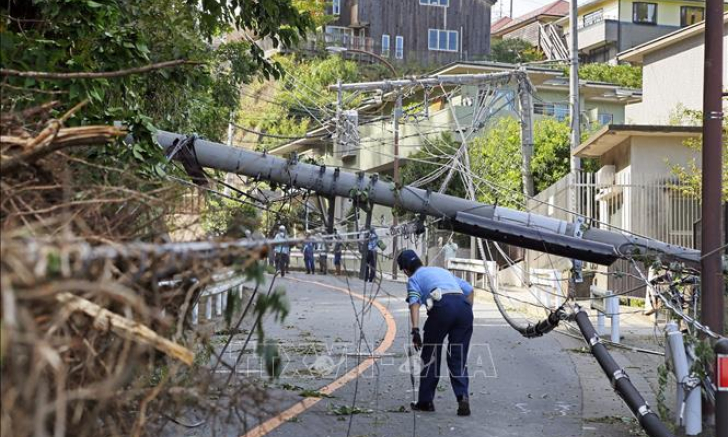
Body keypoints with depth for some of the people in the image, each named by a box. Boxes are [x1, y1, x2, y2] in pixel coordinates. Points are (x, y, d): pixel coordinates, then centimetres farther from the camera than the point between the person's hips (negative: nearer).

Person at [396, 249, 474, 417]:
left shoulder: (414, 278, 20)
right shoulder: (441, 270, 36)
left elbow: (414, 302, -1)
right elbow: (469, 289, 26)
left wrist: (415, 330, -11)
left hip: (442, 306, -4)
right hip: (463, 305, 4)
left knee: (430, 356, 12)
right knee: (458, 358, 12)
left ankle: (425, 401, 18)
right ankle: (463, 396, -7)